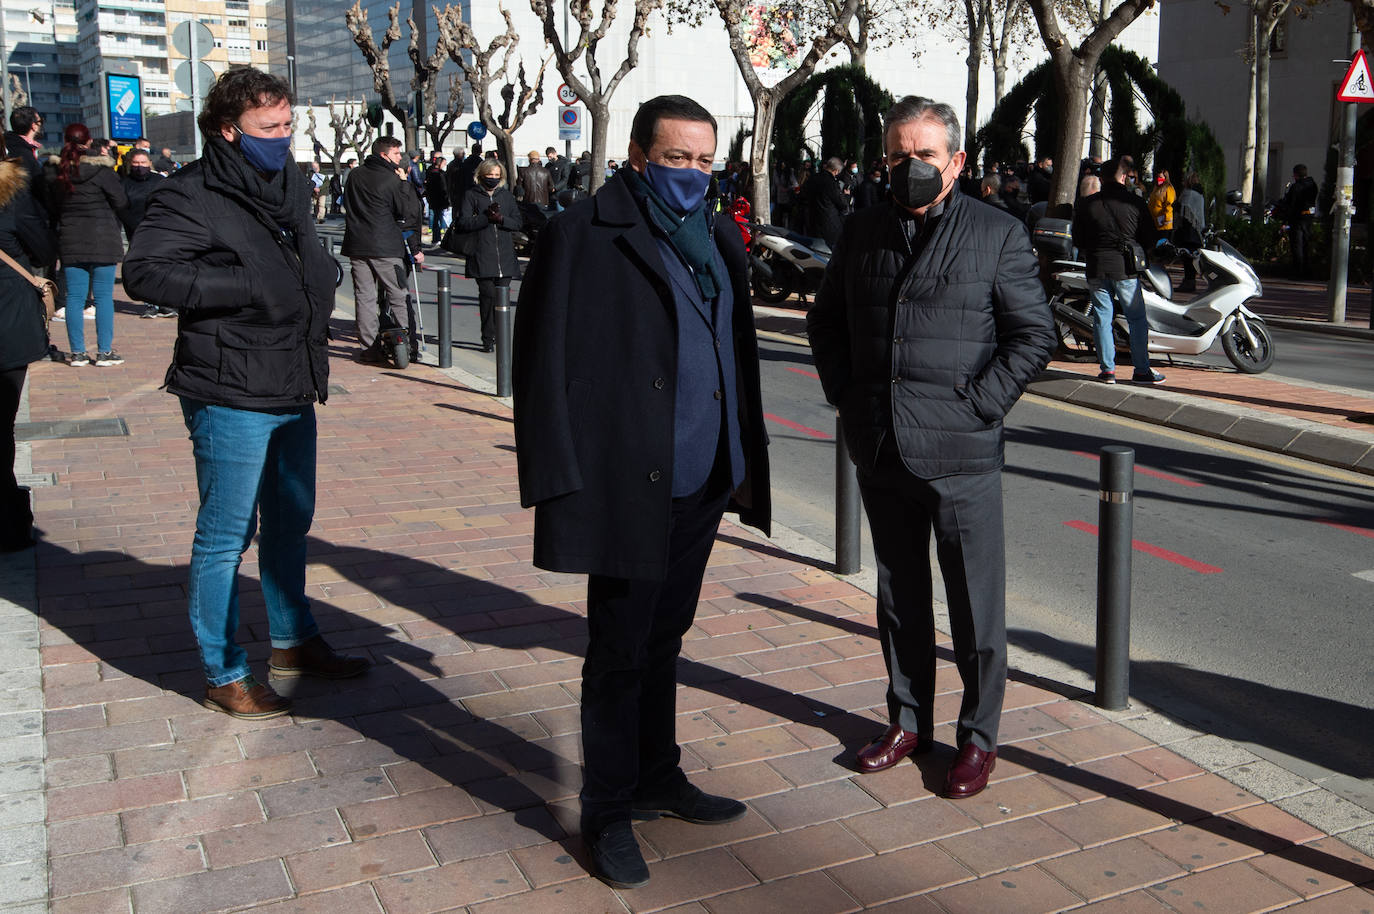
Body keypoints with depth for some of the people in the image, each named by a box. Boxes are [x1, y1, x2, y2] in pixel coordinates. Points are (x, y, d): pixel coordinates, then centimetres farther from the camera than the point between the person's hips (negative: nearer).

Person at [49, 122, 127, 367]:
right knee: (103, 296, 1)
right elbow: (121, 202, -8)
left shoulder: (57, 172, 4)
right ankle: (104, 351, 1)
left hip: (70, 242, 3)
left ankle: (77, 352, 8)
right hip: (102, 241, -3)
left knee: (75, 297, 6)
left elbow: (52, 206, 11)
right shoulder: (100, 170, -9)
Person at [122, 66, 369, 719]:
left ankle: (293, 641, 37)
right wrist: (244, 286, -25)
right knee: (226, 536, 2)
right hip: (230, 398, -8)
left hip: (294, 393, 8)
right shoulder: (192, 196, -13)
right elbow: (142, 270, -24)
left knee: (291, 524, 20)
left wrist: (318, 277, 7)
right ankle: (225, 676, 15)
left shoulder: (293, 184, 12)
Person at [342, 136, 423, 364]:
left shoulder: (354, 176, 8)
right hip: (386, 247, -5)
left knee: (364, 297, 6)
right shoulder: (392, 180, -10)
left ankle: (368, 348, 6)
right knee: (398, 297, 4)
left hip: (356, 245, 5)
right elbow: (407, 212, -8)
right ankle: (408, 344, 7)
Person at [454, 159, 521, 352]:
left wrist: (500, 218, -9)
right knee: (487, 295, -8)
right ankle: (488, 339, -2)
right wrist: (486, 217, -14)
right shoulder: (471, 196, 7)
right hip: (482, 255, -3)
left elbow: (517, 223, 10)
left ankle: (500, 336, 13)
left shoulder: (507, 196, 16)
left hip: (505, 256, 3)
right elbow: (463, 223, -4)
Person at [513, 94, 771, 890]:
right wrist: (560, 479, -15)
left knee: (665, 637, 19)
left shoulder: (720, 239, 13)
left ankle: (658, 779, 35)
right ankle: (608, 811, 20)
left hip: (701, 483, 7)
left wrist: (746, 461, 15)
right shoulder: (584, 236, -8)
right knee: (620, 651, 4)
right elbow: (545, 362, -11)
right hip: (625, 487, -6)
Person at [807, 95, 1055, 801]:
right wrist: (844, 393, 7)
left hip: (959, 453, -4)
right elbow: (825, 319, 19)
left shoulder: (998, 235, -3)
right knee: (899, 593, 16)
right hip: (878, 451, 4)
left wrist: (977, 405, -11)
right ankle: (909, 719, 31)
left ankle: (978, 736, 21)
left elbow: (1034, 334, -3)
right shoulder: (862, 231, 9)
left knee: (977, 604, 4)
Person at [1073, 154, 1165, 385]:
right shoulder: (1135, 203, -3)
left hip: (1096, 269, 2)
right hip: (1125, 269, -2)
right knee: (1137, 318, 6)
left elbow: (1077, 240, 7)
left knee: (1102, 318, 8)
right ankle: (1141, 370, 7)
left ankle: (1107, 369, 8)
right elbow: (1148, 238, 3)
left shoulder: (1085, 204, 1)